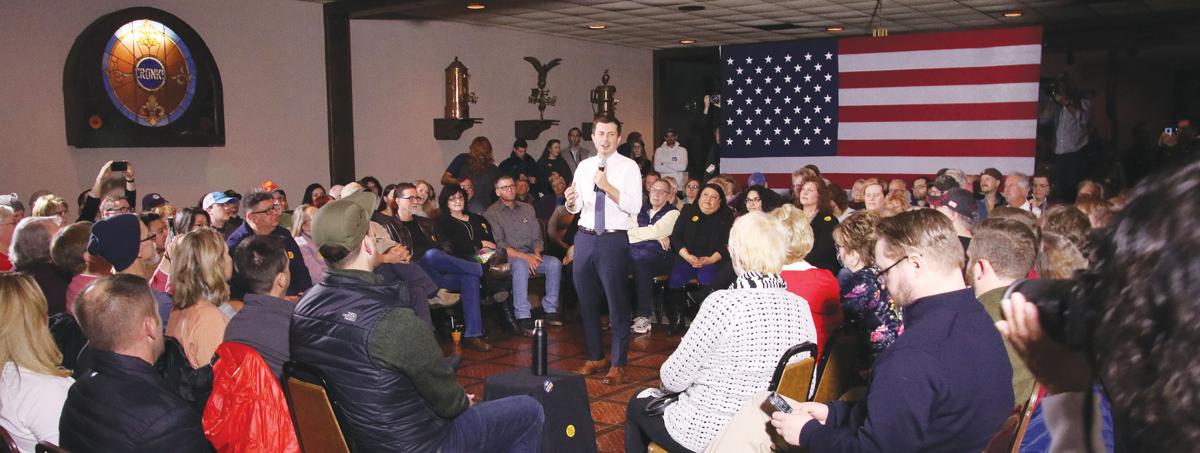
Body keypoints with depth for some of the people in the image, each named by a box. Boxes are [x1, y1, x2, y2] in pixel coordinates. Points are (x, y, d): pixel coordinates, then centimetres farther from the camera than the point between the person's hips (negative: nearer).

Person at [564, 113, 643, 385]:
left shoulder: (628, 167, -5)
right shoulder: (583, 167, 10)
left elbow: (634, 207, -15)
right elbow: (577, 208, 13)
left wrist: (607, 186, -22)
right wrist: (571, 203, -10)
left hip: (614, 240, -5)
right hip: (585, 238, 5)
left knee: (617, 304, 1)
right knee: (587, 301, 14)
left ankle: (618, 365, 13)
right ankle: (595, 357, 30)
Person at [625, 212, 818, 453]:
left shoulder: (723, 303, -26)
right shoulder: (802, 308, -10)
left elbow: (673, 379, -17)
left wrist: (668, 381, 6)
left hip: (707, 434, -6)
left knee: (636, 406, 25)